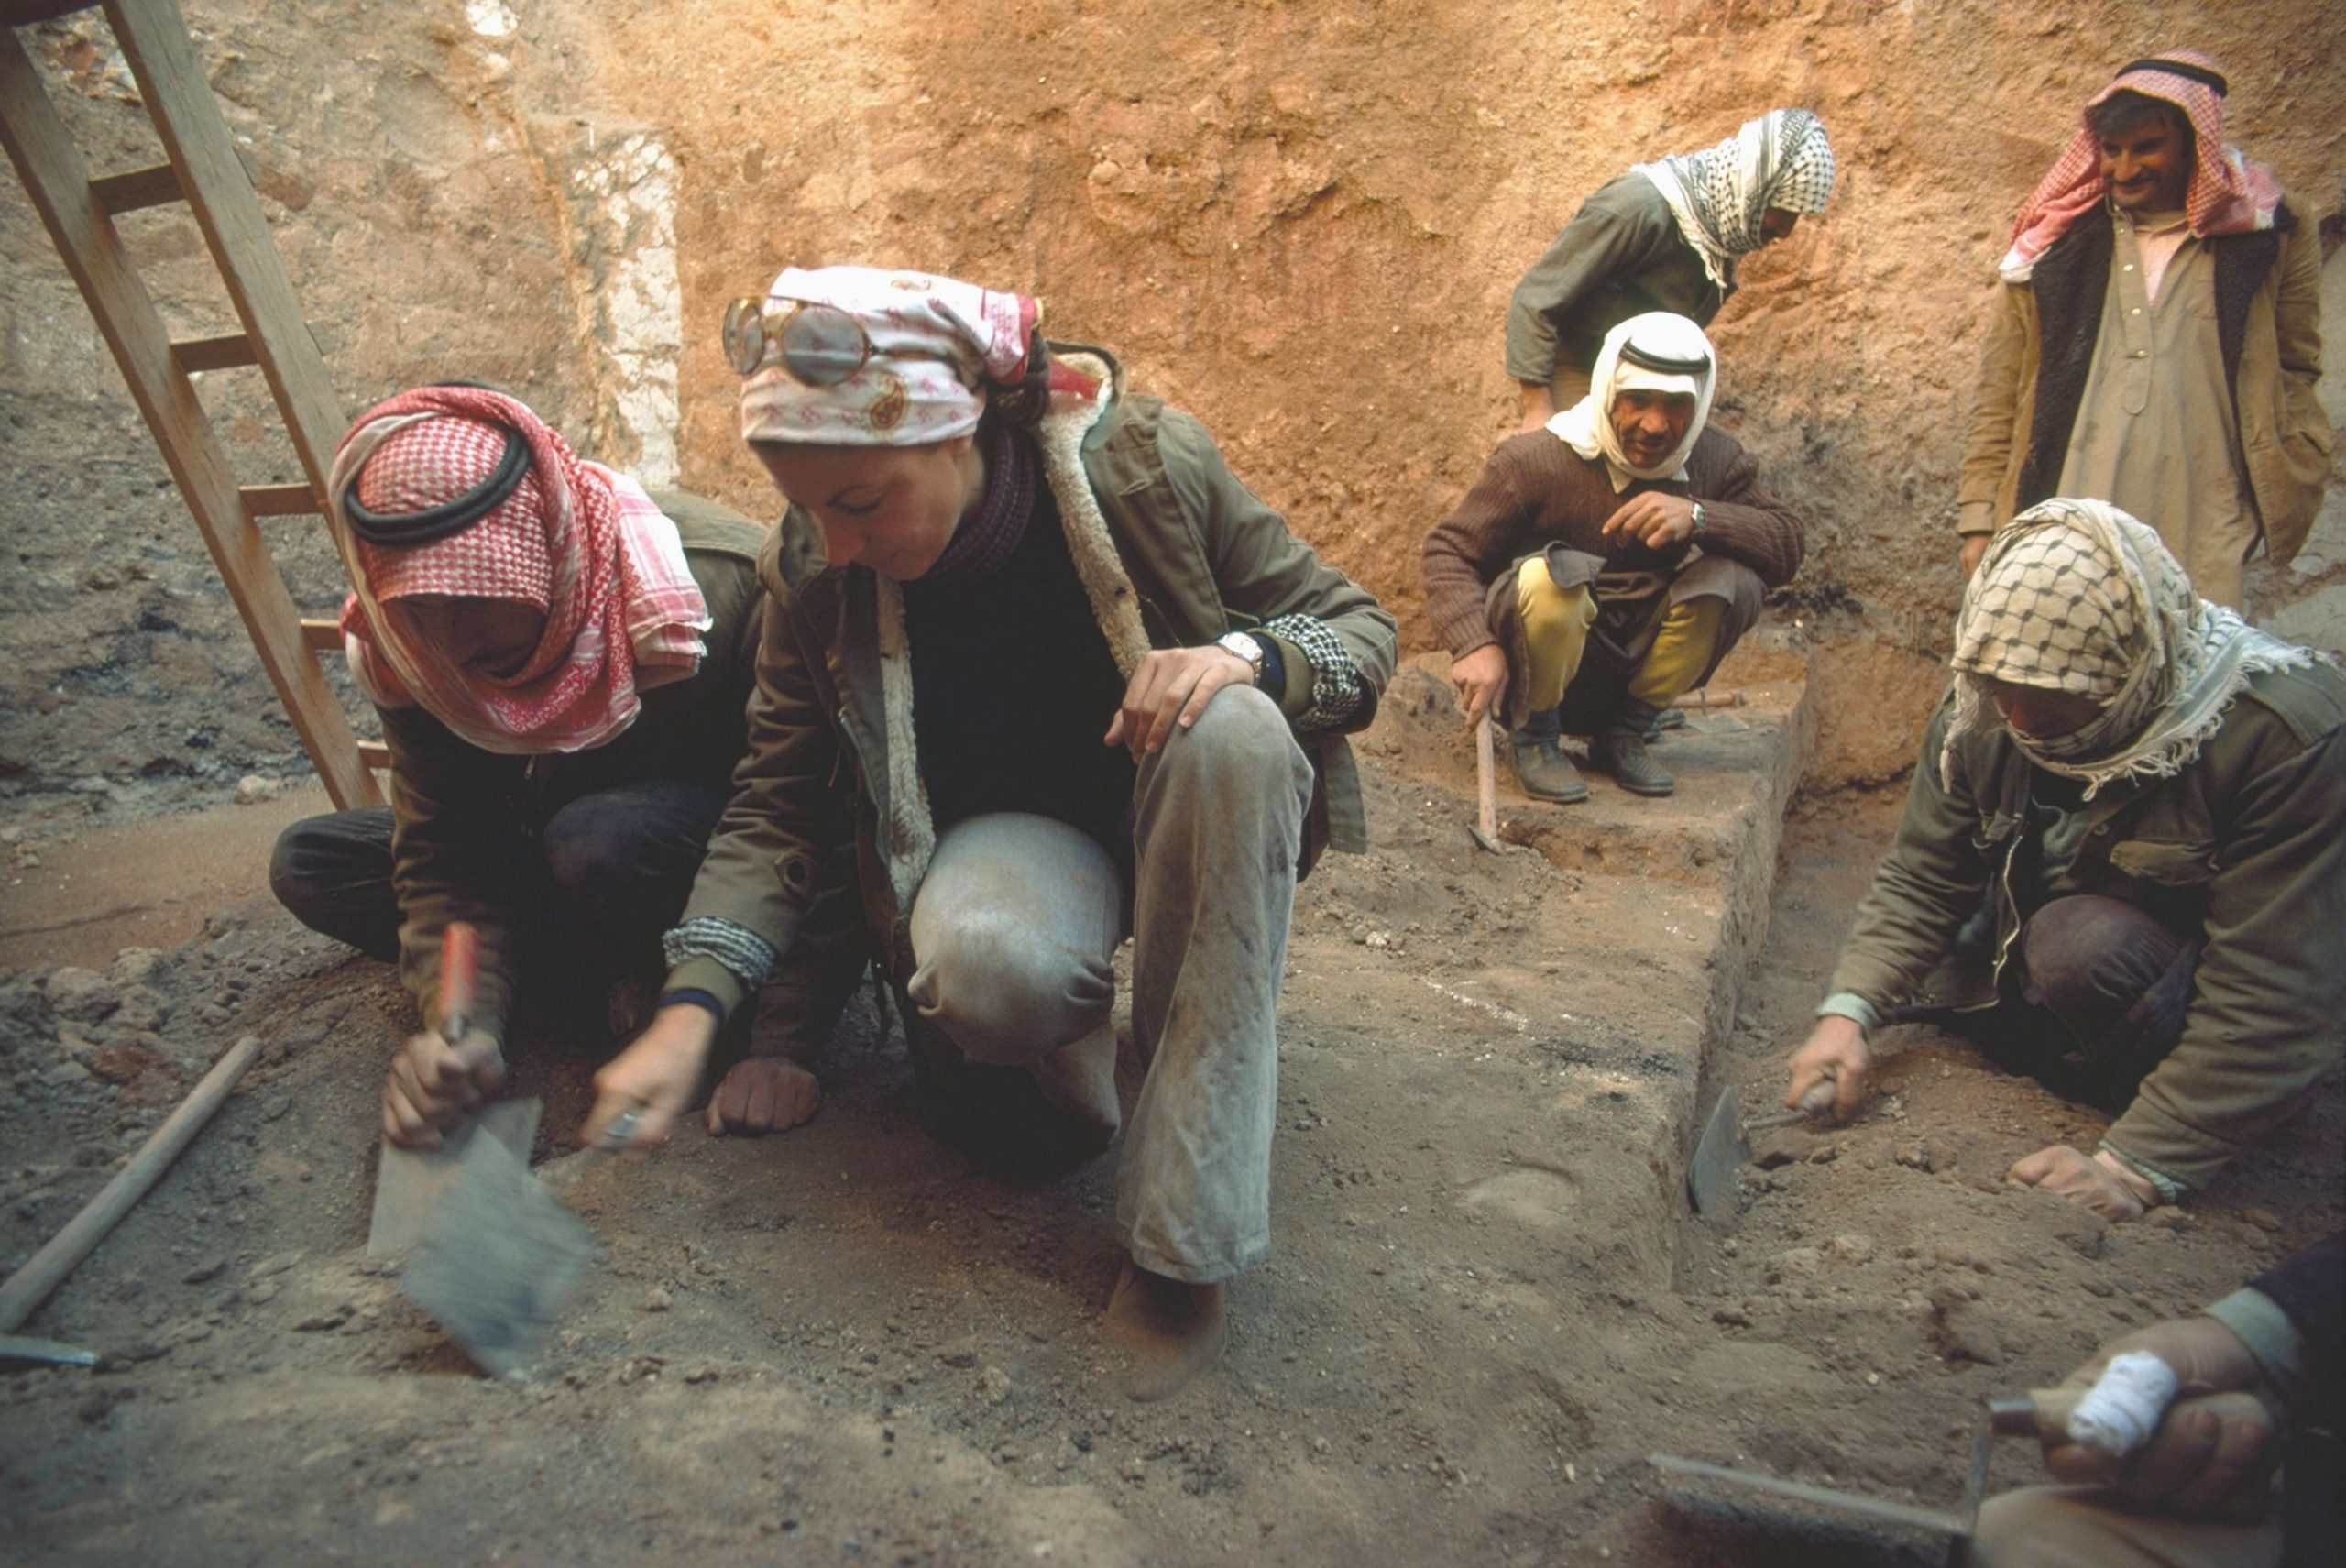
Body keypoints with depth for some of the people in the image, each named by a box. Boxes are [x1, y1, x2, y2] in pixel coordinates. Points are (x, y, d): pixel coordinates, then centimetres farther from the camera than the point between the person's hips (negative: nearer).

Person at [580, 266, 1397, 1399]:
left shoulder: (1145, 462, -19)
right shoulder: (816, 576, -13)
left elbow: (1359, 628, -10)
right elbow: (776, 805, -5)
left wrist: (1246, 654, -32)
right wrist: (688, 1011, -17)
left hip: (1170, 816, 1)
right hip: (1011, 834, 0)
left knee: (1233, 736, -37)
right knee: (983, 963, -38)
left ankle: (1184, 1239, -30)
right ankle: (1072, 1036, 3)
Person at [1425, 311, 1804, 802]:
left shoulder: (1715, 461, -2)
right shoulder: (1536, 461, -15)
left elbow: (1788, 549, -11)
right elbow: (1449, 549, -15)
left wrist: (1697, 516, -29)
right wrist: (1475, 645, -32)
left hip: (1633, 665, 4)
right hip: (1532, 666, -4)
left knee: (1733, 577, -19)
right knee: (1551, 575, -35)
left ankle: (1626, 733, -1)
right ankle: (1535, 737, -8)